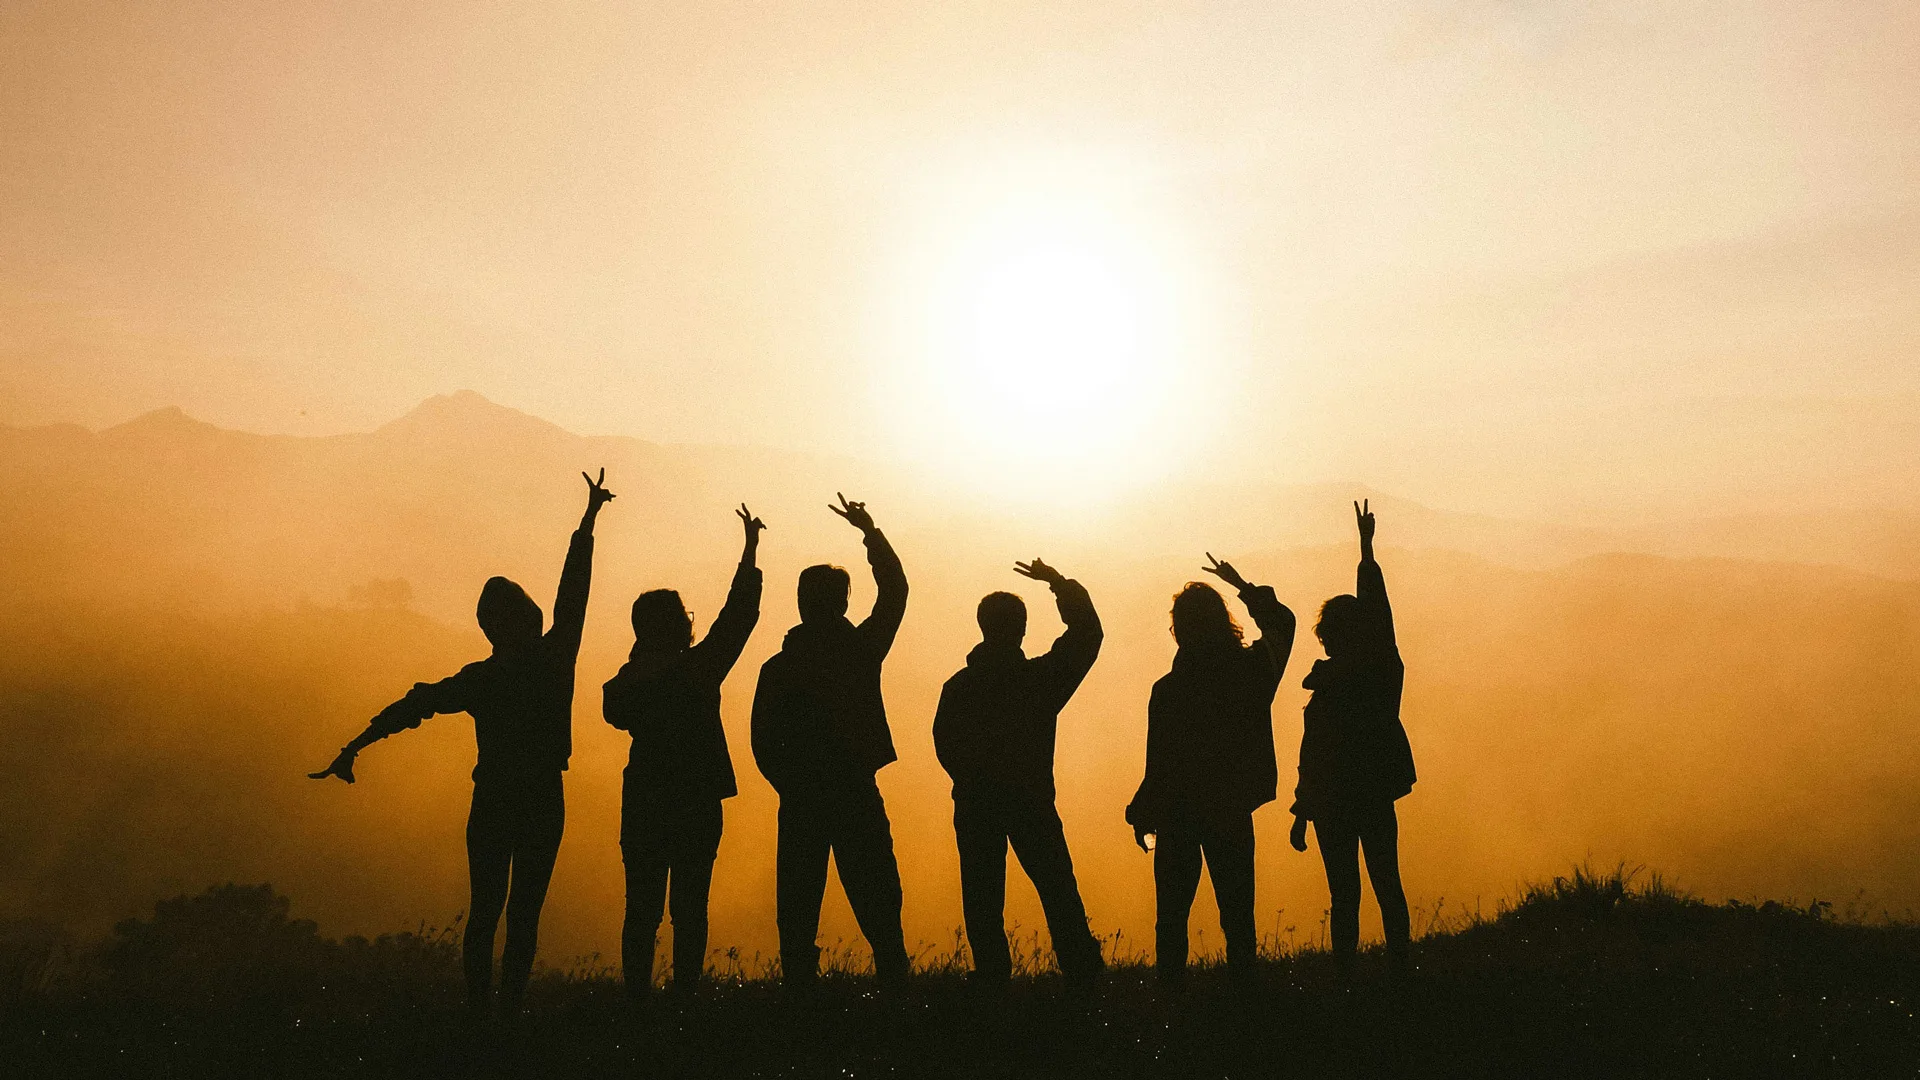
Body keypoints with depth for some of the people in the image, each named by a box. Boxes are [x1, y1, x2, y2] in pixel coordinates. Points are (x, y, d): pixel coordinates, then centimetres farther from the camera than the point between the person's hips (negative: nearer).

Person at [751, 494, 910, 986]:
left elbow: (764, 743, -1)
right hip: (857, 797, 0)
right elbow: (894, 589, 12)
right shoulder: (861, 650, -2)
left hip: (800, 801, 1)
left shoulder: (777, 668, 0)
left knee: (798, 908, 6)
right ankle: (893, 979, 1)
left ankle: (800, 983, 3)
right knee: (877, 903, 5)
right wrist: (870, 531, 19)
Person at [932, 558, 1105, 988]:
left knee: (982, 895, 5)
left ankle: (992, 974, 3)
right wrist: (1060, 583, 11)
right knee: (1057, 888, 7)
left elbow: (945, 746, 1)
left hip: (974, 805, 1)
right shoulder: (1041, 676, -5)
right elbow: (1087, 633, 5)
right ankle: (1082, 969, 6)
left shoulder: (957, 685, 0)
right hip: (1030, 800, -1)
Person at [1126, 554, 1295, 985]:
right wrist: (1243, 586, 25)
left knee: (1172, 913, 7)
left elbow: (1159, 764, -13)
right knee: (1237, 910, 11)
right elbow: (1281, 623, 16)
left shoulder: (1168, 690, -16)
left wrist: (1141, 815, -1)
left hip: (1178, 815, -3)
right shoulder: (1252, 670, -5)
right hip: (1232, 811, 3)